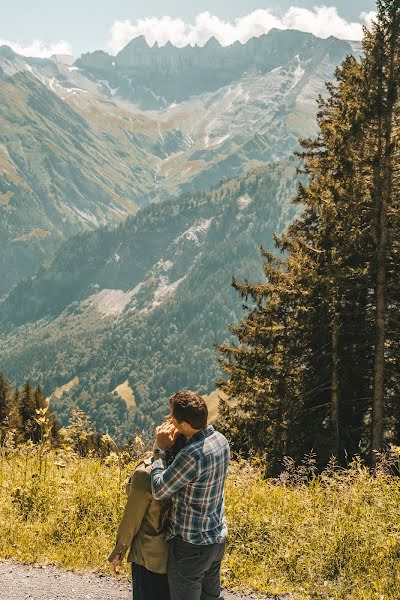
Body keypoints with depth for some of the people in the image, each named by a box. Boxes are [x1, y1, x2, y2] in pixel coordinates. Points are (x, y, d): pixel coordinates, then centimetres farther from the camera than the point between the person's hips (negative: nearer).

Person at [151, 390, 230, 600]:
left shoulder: (192, 455, -32)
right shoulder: (221, 440, -5)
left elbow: (158, 490, -21)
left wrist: (160, 450, -12)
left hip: (191, 545, -8)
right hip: (217, 537, 8)